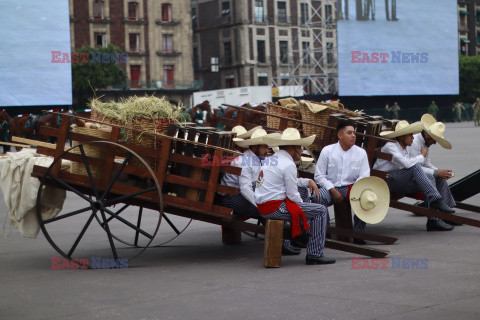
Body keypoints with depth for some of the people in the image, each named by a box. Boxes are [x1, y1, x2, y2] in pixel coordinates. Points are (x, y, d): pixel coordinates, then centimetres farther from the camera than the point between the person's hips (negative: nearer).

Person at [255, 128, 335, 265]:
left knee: (303, 191, 29)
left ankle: (304, 233, 31)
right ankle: (315, 254, -8)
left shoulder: (272, 159, 16)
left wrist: (308, 181, 18)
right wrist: (302, 207, 3)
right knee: (320, 211, -6)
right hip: (274, 208, -10)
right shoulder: (288, 165, -15)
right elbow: (292, 195, -15)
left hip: (262, 206, 10)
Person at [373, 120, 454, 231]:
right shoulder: (390, 147, -15)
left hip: (399, 182, 9)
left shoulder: (404, 149, 17)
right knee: (415, 168, -28)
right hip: (385, 181, -9)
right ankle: (435, 200, -30)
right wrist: (422, 156, -13)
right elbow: (406, 163, -28)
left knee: (430, 182, -10)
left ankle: (433, 220, -14)